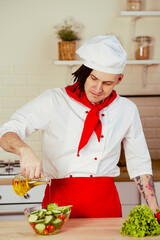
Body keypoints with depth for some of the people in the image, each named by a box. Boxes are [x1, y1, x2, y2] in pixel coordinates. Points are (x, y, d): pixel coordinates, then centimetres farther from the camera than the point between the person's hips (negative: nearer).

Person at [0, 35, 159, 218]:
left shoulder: (127, 110, 8)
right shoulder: (53, 101, -1)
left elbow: (139, 164, 14)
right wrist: (25, 151, -28)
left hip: (104, 202, 2)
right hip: (59, 200, -1)